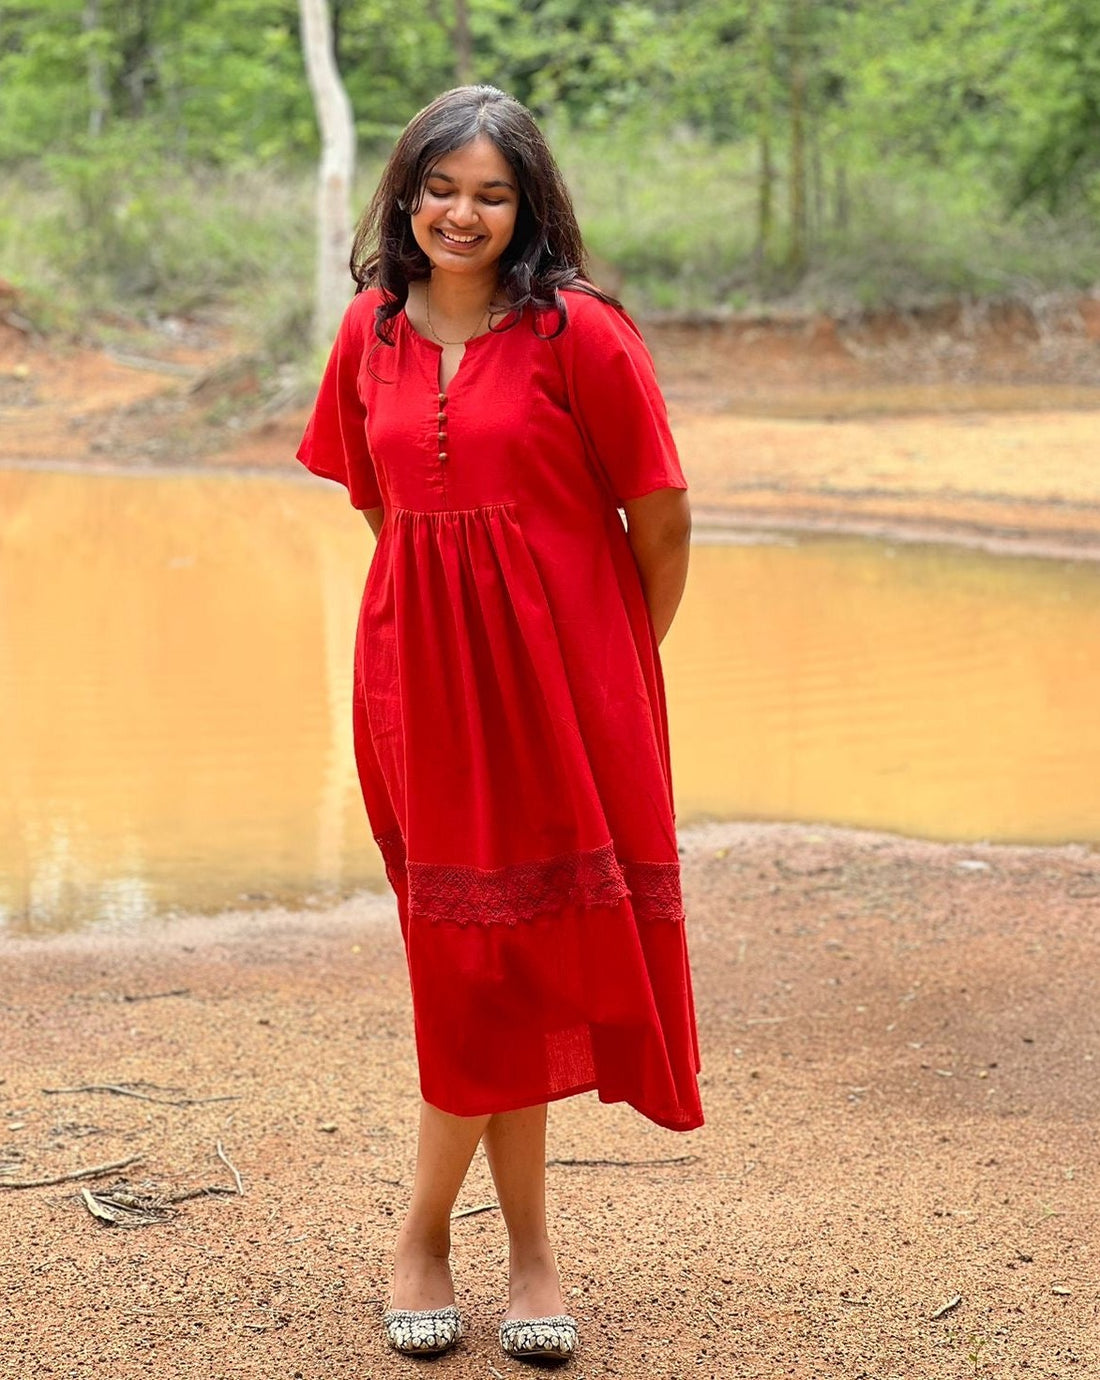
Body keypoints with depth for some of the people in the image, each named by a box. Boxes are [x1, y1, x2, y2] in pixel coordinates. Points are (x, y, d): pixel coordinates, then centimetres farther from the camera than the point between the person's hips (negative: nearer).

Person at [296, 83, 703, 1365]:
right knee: (476, 957, 8)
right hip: (419, 676, 3)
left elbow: (662, 516, -4)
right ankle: (527, 1248, 19)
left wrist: (616, 665, 6)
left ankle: (427, 1232, 20)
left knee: (500, 956, 5)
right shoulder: (370, 331, 5)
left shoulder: (578, 332, -9)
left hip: (558, 679, -3)